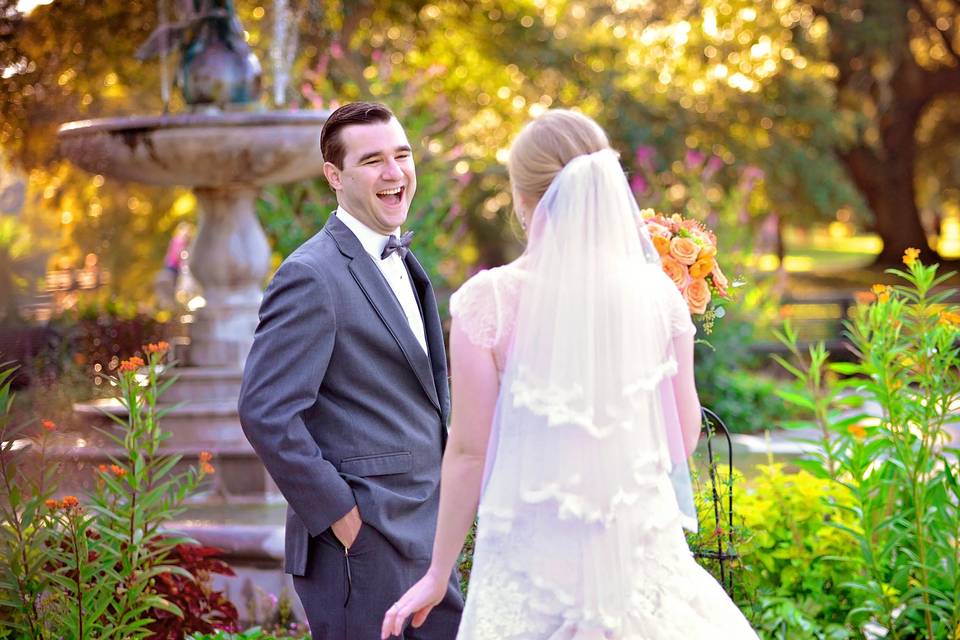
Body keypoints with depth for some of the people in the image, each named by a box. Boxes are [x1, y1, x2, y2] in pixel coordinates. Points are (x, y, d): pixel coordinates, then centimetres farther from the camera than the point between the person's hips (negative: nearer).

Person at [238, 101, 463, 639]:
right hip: (361, 543, -9)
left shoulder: (400, 262, 15)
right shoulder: (313, 276, -15)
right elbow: (266, 412, -21)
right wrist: (338, 514, -18)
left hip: (423, 535, 9)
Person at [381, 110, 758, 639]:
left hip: (536, 552, -2)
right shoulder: (656, 293, -5)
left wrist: (438, 573, 4)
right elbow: (684, 436, 4)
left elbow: (469, 452, -7)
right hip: (640, 549, 2)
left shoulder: (491, 300, -12)